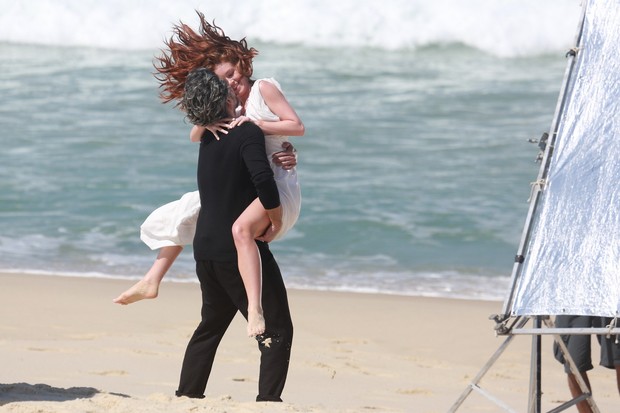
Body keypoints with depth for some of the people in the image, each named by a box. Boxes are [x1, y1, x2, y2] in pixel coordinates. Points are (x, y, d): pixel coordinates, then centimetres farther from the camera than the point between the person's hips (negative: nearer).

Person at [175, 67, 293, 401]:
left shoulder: (208, 139, 10)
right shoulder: (247, 132, -13)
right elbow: (262, 178, -28)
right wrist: (277, 220, -14)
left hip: (206, 248, 8)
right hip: (240, 248, -8)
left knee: (211, 324, 24)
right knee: (276, 330, -2)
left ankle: (187, 394, 26)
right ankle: (268, 399, -11)